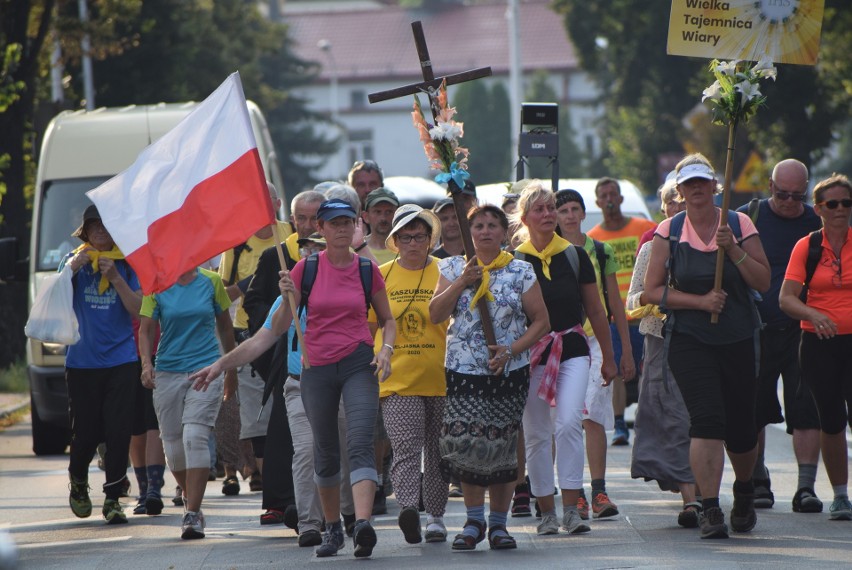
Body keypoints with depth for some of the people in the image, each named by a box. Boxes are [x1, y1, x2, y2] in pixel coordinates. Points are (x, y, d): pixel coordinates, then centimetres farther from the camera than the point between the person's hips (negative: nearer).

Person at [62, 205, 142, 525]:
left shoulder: (126, 264, 5)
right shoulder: (75, 261, 5)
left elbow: (138, 310, -3)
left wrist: (115, 277, -14)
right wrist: (72, 268, -23)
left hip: (121, 361, 0)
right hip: (82, 363, 0)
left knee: (118, 432, -8)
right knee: (85, 432, 1)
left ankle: (113, 499, 1)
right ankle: (78, 482, 30)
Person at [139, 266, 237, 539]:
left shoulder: (211, 282, 4)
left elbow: (224, 324, 15)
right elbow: (145, 329, 2)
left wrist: (231, 368, 20)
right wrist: (146, 363, -15)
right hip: (168, 371, 2)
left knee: (195, 437, -17)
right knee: (173, 443, 6)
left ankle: (193, 514, -18)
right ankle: (190, 497, 32)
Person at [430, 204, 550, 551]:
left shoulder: (521, 272, 4)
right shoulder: (453, 269, 10)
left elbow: (541, 321, 3)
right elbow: (435, 314, 0)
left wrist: (511, 349, -11)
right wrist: (462, 282, -11)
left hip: (508, 373, -1)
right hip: (463, 371, 1)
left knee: (501, 445, -1)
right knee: (465, 443, -10)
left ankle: (498, 523, 12)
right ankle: (474, 520, 5)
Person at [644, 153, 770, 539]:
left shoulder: (739, 225, 3)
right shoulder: (668, 232, 1)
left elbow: (763, 282, 1)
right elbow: (652, 292, -1)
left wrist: (734, 250, -13)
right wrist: (701, 301, -12)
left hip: (738, 340, 2)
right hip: (690, 341, -1)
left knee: (740, 428, 8)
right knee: (707, 419, -18)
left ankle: (744, 493, 37)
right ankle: (710, 509, -18)